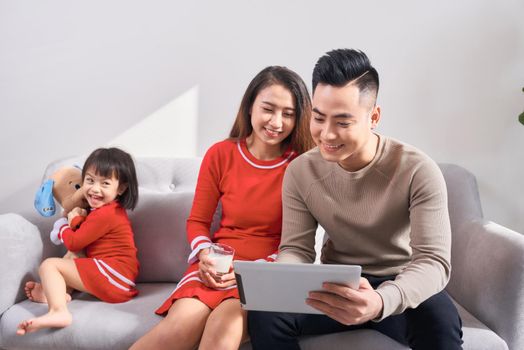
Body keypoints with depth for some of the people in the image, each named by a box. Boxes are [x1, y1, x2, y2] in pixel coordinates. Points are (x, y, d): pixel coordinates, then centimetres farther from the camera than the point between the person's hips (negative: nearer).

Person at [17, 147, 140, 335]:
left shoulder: (104, 214, -15)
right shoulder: (112, 209, 16)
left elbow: (74, 243, -6)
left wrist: (64, 226, 14)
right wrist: (77, 220, 2)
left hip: (112, 275, -11)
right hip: (122, 280, 11)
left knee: (49, 265, -7)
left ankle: (58, 311, -28)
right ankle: (54, 292, 8)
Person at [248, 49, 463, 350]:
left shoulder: (418, 171, -18)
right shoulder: (300, 172, -7)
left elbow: (433, 260, -24)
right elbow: (297, 249, -3)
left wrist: (382, 301, -45)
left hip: (399, 287, -2)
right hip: (337, 287, 3)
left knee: (440, 322, -36)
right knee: (265, 313, -24)